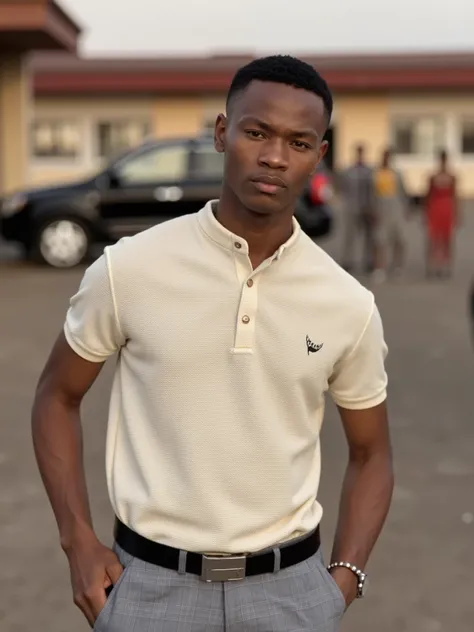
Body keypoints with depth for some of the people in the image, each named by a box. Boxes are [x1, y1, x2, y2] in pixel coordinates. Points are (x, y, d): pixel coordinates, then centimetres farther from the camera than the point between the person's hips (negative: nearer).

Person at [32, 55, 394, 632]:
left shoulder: (349, 305, -5)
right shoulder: (128, 269, -10)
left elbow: (370, 453, 8)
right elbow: (57, 396, 3)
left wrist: (346, 576, -3)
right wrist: (79, 543, -3)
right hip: (151, 582, -1)